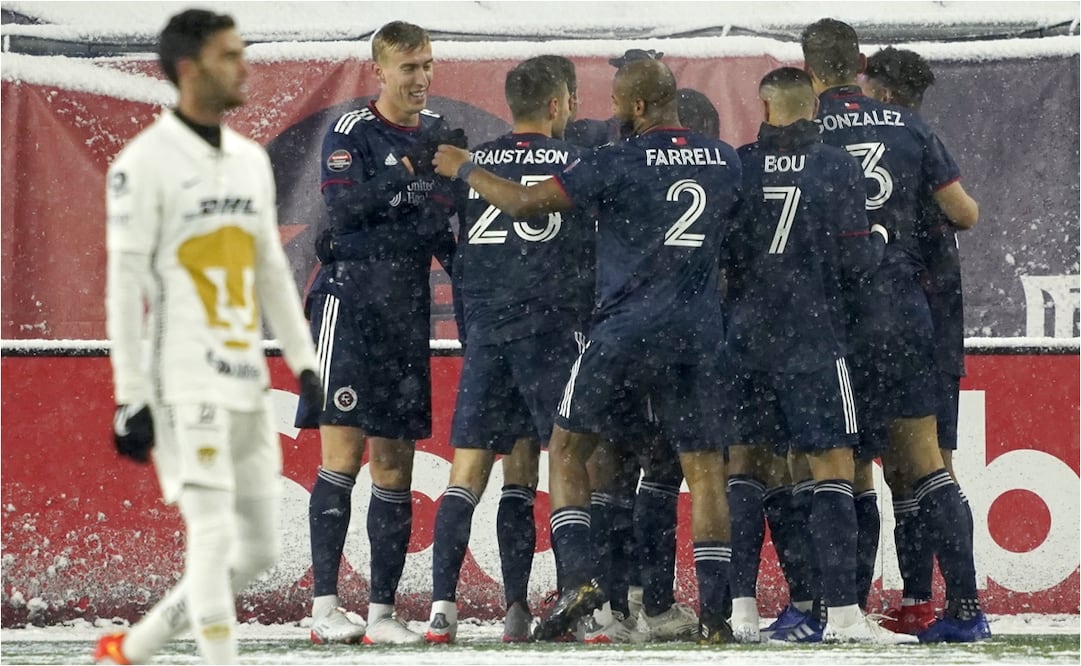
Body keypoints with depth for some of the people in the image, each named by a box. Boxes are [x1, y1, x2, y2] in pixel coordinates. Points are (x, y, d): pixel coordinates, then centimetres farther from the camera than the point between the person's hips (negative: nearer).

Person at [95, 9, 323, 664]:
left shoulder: (252, 159, 14)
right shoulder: (146, 162, -8)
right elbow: (125, 283, -10)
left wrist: (304, 363, 14)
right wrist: (130, 397, -13)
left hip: (247, 386, 8)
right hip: (184, 384, -8)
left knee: (259, 548, 8)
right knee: (214, 536, -14)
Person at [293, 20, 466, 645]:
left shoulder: (441, 132, 12)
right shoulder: (352, 132, -5)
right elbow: (344, 207, -19)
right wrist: (408, 169, -29)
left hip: (408, 309, 6)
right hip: (350, 297, -6)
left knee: (395, 464, 5)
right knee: (343, 455, -10)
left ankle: (382, 611, 7)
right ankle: (325, 605, -10)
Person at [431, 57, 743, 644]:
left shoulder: (621, 162, -9)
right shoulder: (725, 161, 6)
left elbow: (524, 202, -6)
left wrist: (463, 169, 8)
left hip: (627, 327, -4)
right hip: (699, 332, 4)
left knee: (567, 447, 9)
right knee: (704, 466, 7)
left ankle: (576, 577, -6)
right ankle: (713, 611, 1)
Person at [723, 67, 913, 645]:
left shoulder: (736, 166, 2)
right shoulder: (837, 168, -6)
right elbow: (853, 259, -9)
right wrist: (878, 240, 12)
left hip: (746, 335, 3)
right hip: (813, 339, -3)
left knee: (743, 466, 10)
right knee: (833, 467, -2)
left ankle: (739, 608, 5)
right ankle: (841, 613, -10)